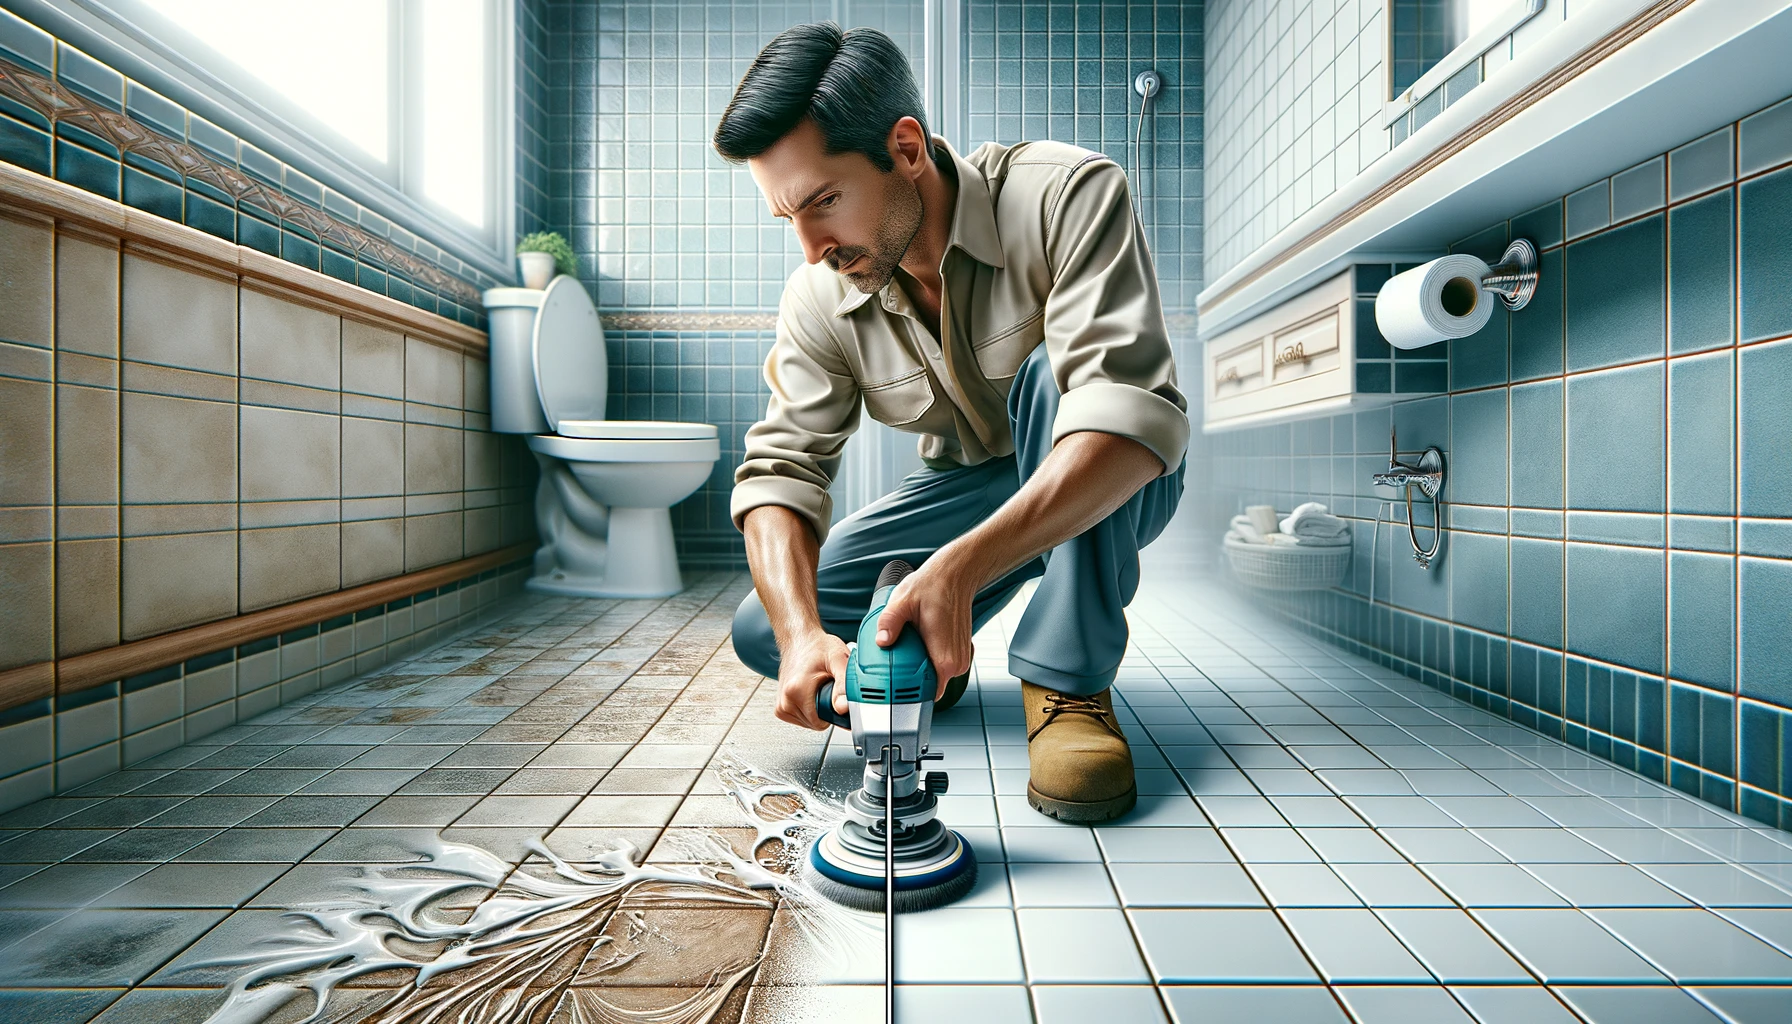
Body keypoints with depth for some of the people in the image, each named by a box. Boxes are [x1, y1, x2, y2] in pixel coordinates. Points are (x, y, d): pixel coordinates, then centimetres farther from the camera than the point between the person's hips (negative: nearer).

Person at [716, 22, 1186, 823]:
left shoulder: (1067, 196, -24)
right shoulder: (819, 299, -11)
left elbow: (1135, 411, -37)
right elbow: (782, 468, -14)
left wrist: (958, 568, -48)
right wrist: (803, 632, -32)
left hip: (1108, 488, -2)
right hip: (967, 492, 3)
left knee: (1052, 368, -37)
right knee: (764, 630, -13)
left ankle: (1067, 680, -25)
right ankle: (939, 650, 14)